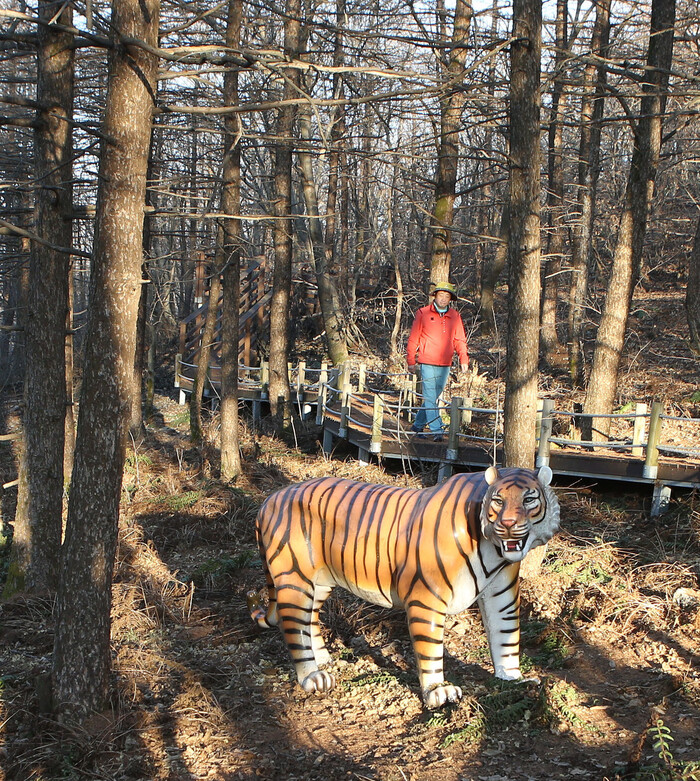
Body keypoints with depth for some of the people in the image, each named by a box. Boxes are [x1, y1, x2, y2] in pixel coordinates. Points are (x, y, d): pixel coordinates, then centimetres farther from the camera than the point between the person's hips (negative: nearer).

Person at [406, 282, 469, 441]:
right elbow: (413, 339, 4)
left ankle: (418, 425, 25)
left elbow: (460, 339, 13)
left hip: (445, 365, 4)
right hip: (427, 363, -4)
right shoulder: (423, 313, 0)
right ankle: (436, 431, -10)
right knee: (430, 397, -9)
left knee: (434, 397, 11)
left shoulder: (455, 316, 9)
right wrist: (411, 361, 1)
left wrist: (463, 359, -1)